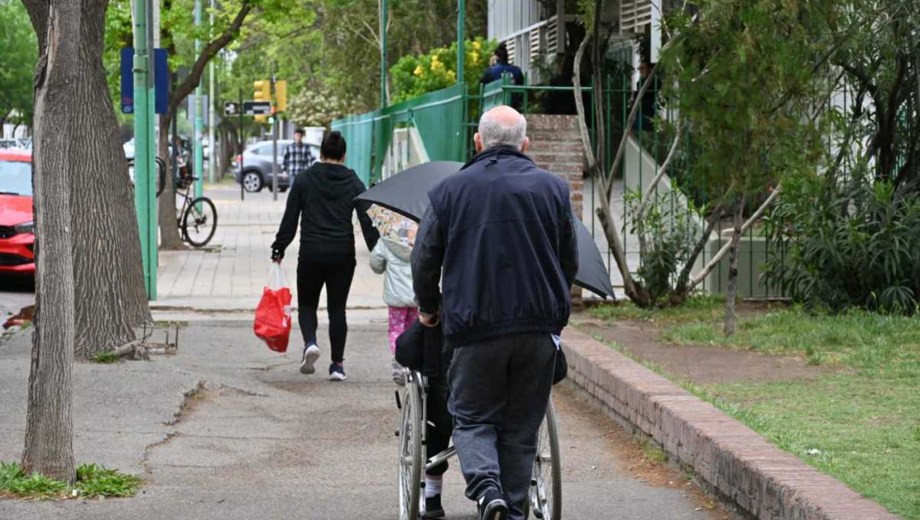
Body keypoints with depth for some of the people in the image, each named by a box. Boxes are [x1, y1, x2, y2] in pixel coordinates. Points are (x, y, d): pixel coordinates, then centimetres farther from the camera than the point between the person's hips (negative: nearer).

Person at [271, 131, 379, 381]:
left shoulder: (303, 181, 0)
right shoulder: (354, 183, 2)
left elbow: (289, 220, 1)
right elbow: (367, 221, 0)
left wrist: (279, 248, 10)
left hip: (311, 253, -1)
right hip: (343, 255, 1)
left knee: (307, 302, 14)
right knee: (337, 308, 9)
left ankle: (310, 342, -13)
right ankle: (337, 363, 7)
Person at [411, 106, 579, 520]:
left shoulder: (451, 190, 2)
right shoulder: (552, 188, 8)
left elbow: (424, 259, 5)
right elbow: (569, 263, 14)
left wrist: (428, 308, 23)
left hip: (475, 326, -1)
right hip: (539, 328, 2)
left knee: (472, 417, 9)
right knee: (521, 427, 10)